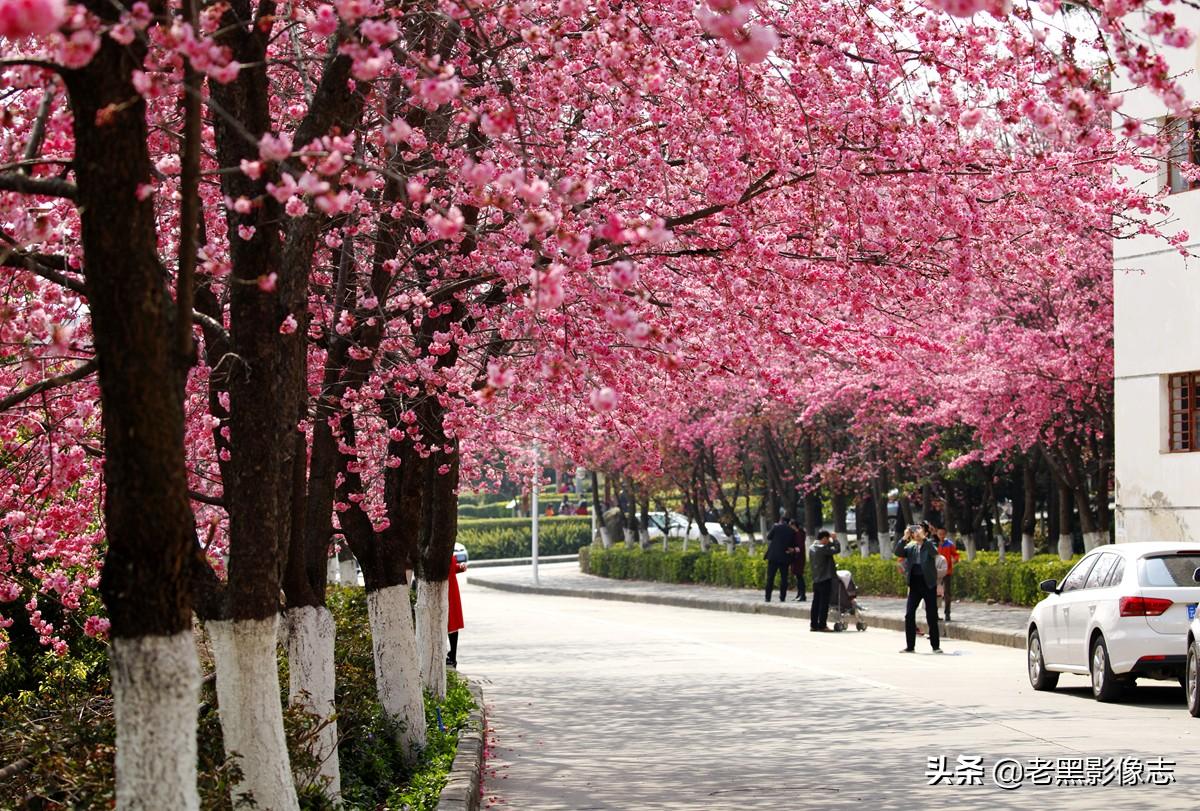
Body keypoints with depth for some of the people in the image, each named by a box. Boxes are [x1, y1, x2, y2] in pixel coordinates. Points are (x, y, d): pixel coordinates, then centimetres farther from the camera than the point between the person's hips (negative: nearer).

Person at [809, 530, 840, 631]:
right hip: (825, 580, -9)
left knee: (816, 603, 11)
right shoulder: (823, 549, -17)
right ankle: (822, 625, -3)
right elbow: (837, 550, -17)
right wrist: (835, 539, -7)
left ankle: (813, 625, 13)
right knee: (824, 603, -3)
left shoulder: (812, 548, 11)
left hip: (816, 580, 9)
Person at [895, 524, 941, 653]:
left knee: (932, 616, 0)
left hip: (928, 583, -4)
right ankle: (910, 646, 10)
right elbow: (898, 553, -4)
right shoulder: (910, 547, 10)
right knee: (909, 615, 2)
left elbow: (934, 552, -21)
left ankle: (936, 646, 7)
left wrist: (923, 538, -25)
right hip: (915, 584, 4)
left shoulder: (929, 545, 0)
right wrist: (904, 538, -14)